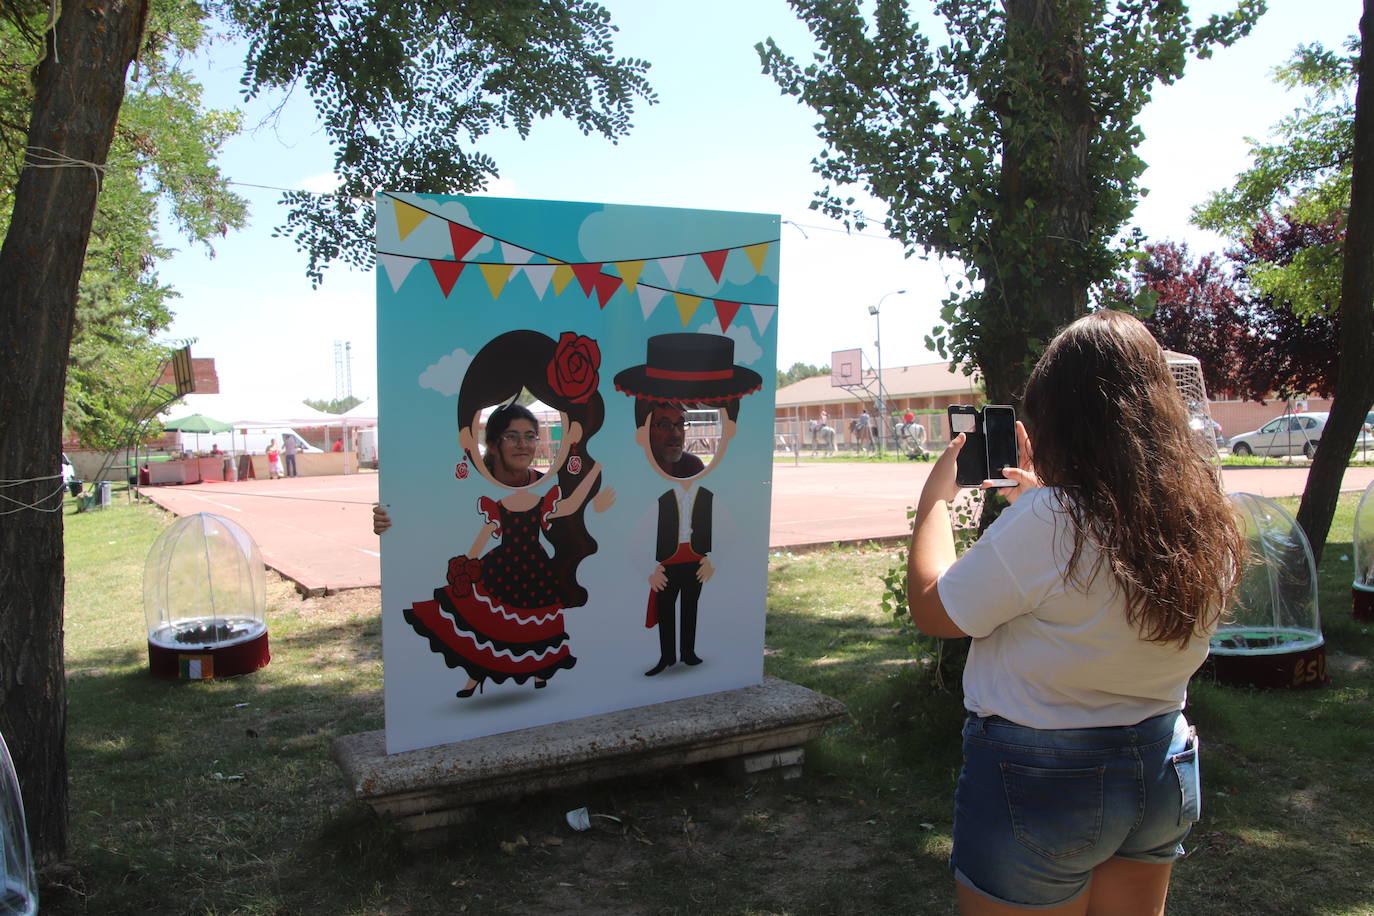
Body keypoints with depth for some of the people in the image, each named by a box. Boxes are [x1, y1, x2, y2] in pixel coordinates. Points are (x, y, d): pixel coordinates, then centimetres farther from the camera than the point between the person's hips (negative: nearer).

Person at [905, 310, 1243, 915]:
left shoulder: (1046, 523, -28)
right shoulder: (1206, 524, -6)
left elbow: (931, 609, -16)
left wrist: (935, 498, -3)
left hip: (1038, 779, -6)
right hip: (1163, 770, 7)